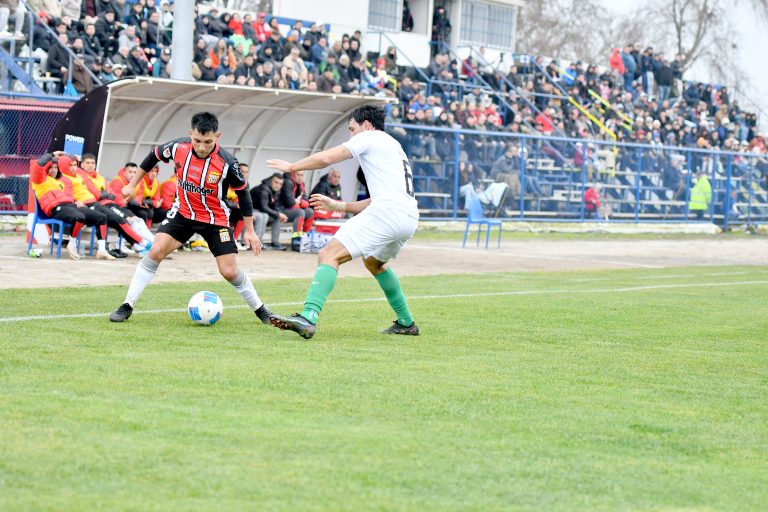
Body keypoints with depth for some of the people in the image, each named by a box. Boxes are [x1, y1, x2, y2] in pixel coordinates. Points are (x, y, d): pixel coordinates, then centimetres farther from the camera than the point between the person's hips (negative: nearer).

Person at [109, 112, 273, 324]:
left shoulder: (226, 162, -25)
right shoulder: (178, 148, -19)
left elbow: (242, 192, -9)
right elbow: (154, 156, 4)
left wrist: (250, 231, -5)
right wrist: (132, 185, 11)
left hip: (215, 219, -2)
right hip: (182, 212, 2)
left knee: (230, 272, -5)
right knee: (156, 251, -17)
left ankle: (260, 310, 18)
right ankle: (127, 307, -10)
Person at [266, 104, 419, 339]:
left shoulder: (369, 137, 7)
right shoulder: (394, 148, 32)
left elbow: (325, 158, 1)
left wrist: (291, 166, 16)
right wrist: (337, 206, 33)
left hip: (387, 213, -9)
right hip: (409, 217, 9)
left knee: (329, 255, -15)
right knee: (374, 262, 35)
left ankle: (307, 318, -32)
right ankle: (406, 323, 37)